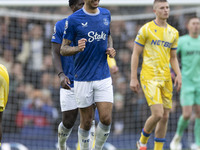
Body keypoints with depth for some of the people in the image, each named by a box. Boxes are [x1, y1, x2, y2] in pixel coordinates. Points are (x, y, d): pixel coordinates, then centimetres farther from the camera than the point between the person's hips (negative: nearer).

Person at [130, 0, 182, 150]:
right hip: (149, 77, -6)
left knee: (165, 117, 4)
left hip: (166, 78, 6)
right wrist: (133, 78, -6)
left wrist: (178, 74, 4)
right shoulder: (146, 29, -4)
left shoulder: (173, 32, 12)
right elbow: (135, 54, -1)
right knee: (158, 114, -17)